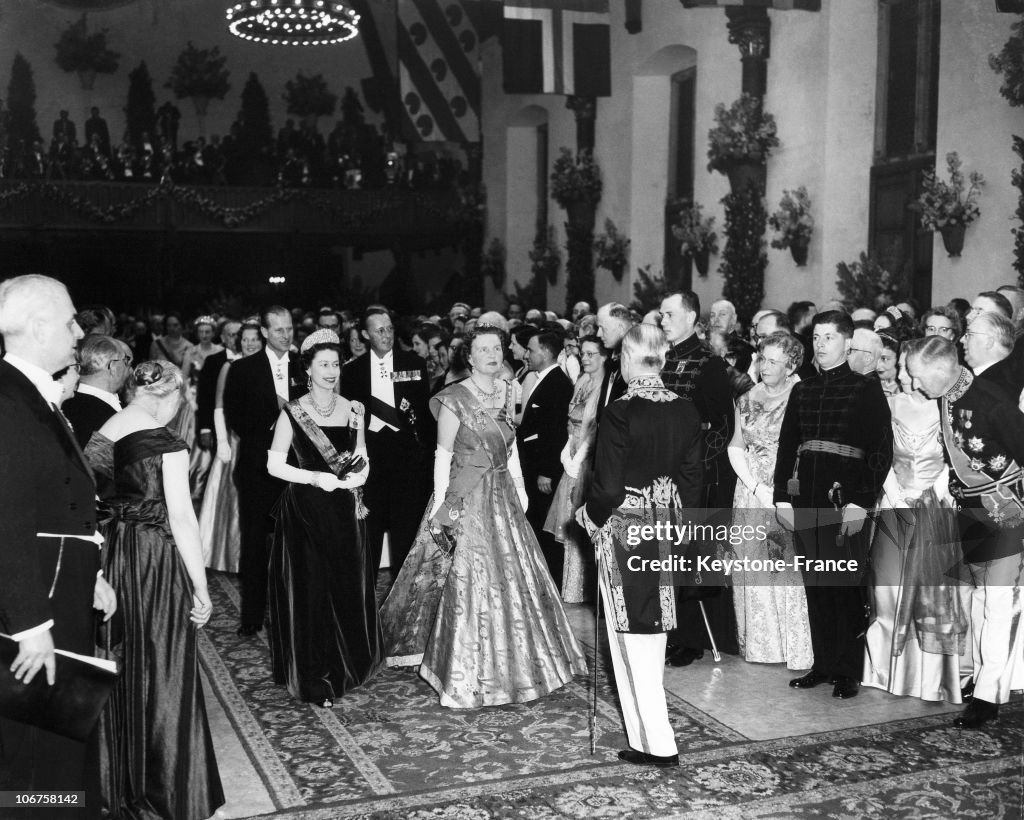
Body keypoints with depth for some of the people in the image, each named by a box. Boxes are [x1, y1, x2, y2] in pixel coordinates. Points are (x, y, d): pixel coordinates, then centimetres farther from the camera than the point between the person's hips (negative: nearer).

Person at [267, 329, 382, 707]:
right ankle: (314, 678, 11)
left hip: (344, 510, 4)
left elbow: (362, 464, 10)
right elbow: (274, 464, -5)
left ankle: (347, 666, 25)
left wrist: (354, 476, -13)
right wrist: (316, 478, -16)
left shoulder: (352, 409, 5)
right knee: (311, 590, -1)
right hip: (306, 510, -3)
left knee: (350, 587, 7)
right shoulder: (292, 413, -6)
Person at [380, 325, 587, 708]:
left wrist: (520, 489, 9)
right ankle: (465, 674, 11)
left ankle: (506, 661, 30)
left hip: (503, 497, 7)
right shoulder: (455, 399, -13)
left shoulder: (506, 392, 6)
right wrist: (440, 507, -14)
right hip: (466, 499, -6)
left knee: (510, 574, 12)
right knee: (467, 579, -3)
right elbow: (443, 454, -12)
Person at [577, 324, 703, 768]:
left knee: (633, 637, 3)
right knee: (653, 631, 18)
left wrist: (590, 514, 0)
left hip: (624, 532, -6)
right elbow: (692, 479, 6)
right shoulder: (686, 412, 0)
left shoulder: (619, 413, -19)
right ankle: (651, 730, 30)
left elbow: (609, 486, -19)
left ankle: (658, 744, 7)